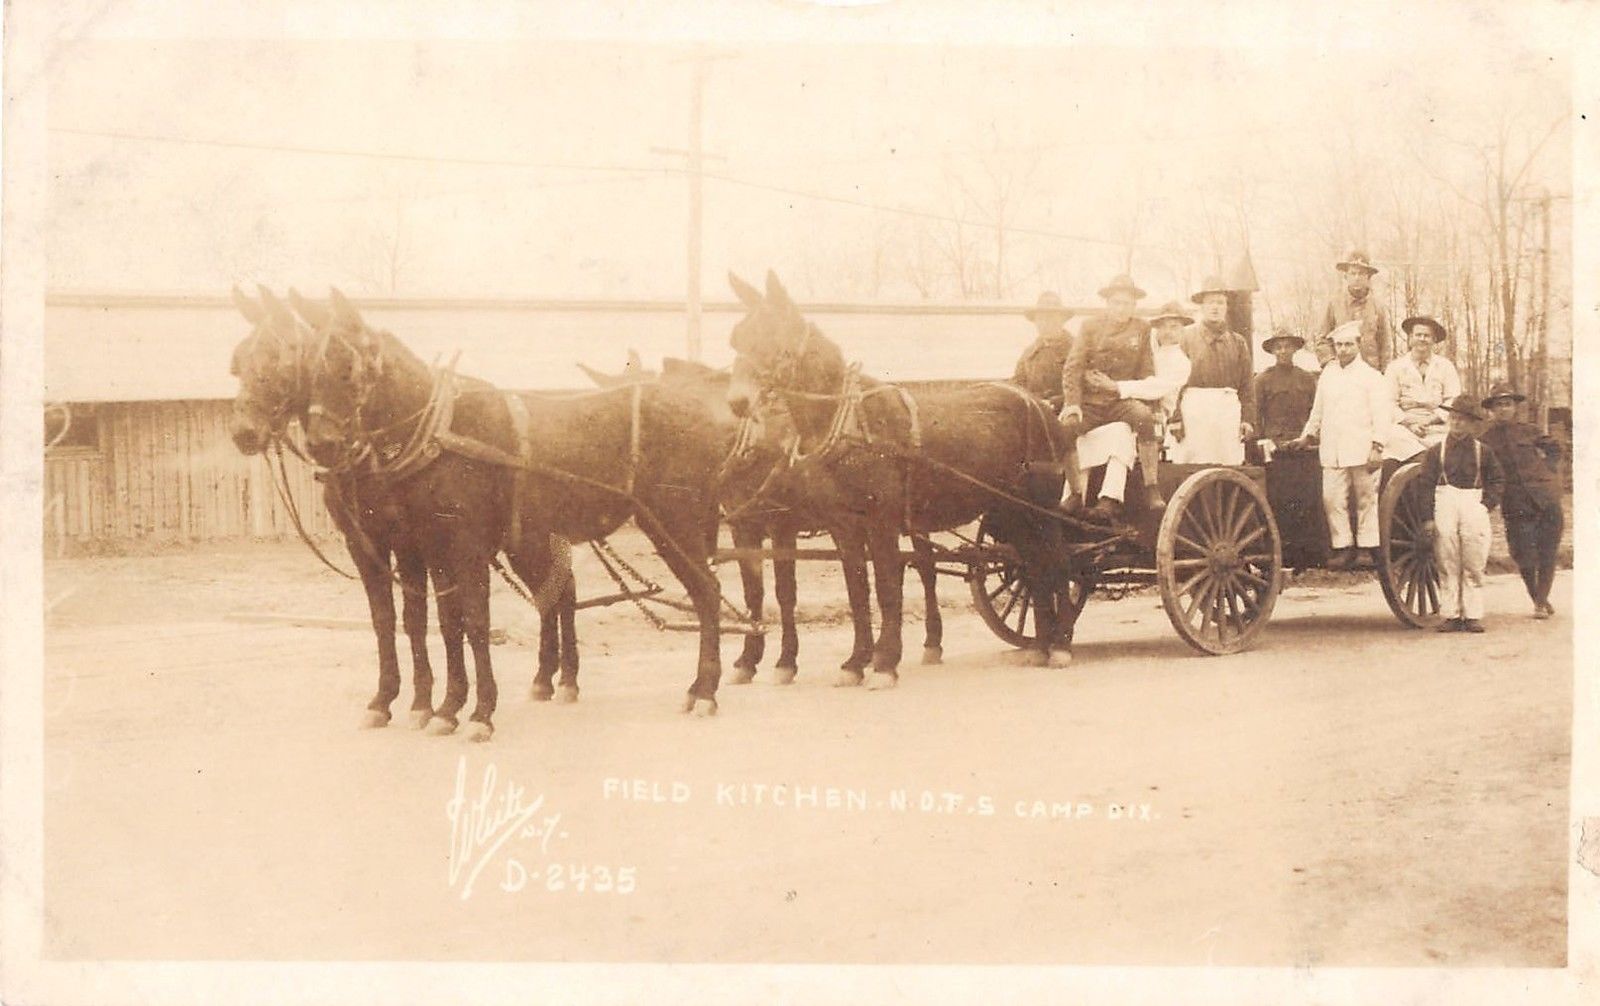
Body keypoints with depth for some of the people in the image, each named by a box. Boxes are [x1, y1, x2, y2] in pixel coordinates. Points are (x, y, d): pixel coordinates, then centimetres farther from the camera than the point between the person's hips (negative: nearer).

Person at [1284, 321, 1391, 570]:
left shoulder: (1371, 376, 3)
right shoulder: (1327, 375, 16)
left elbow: (1381, 414, -2)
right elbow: (1317, 411, 25)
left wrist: (1377, 447, -10)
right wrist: (1306, 437, 18)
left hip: (1362, 450, -4)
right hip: (1332, 451, 4)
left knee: (1366, 498, 0)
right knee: (1332, 498, -3)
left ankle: (1368, 547, 6)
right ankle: (1343, 548, 2)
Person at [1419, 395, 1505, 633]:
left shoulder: (1483, 451, 9)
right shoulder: (1436, 451, 7)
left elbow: (1498, 481, 14)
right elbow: (1426, 485, 3)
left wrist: (1486, 504, -2)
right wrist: (1427, 517, -5)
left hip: (1474, 508, 0)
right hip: (1444, 508, 0)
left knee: (1474, 566, 0)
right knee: (1447, 566, 0)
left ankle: (1473, 616, 4)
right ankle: (1451, 615, 3)